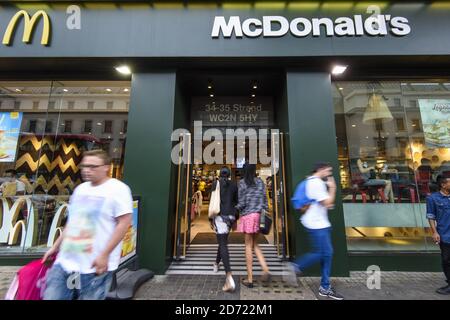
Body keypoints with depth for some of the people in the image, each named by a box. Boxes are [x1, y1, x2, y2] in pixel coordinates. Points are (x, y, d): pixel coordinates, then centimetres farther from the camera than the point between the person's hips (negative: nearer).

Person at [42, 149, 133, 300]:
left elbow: (124, 223, -18)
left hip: (95, 265, -6)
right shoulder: (80, 189, 10)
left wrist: (104, 255, -18)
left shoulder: (118, 189, -14)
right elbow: (72, 221, 20)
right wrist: (55, 247, 18)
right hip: (65, 261, 6)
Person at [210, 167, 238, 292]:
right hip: (231, 216, 4)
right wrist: (235, 218, 16)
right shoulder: (234, 185, 8)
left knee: (223, 244, -7)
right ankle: (216, 264, 44)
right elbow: (236, 202, 9)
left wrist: (211, 218, 1)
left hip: (220, 215, -4)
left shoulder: (216, 183, -1)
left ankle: (229, 277, -17)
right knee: (223, 240, 24)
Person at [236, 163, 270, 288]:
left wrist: (236, 211, 10)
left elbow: (241, 202, -7)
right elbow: (264, 199, 6)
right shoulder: (260, 182, 7)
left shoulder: (242, 182, -5)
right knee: (255, 244, 19)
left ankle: (249, 279, 15)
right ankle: (265, 270, 7)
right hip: (259, 214, 5)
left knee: (249, 246, 5)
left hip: (248, 215, -4)